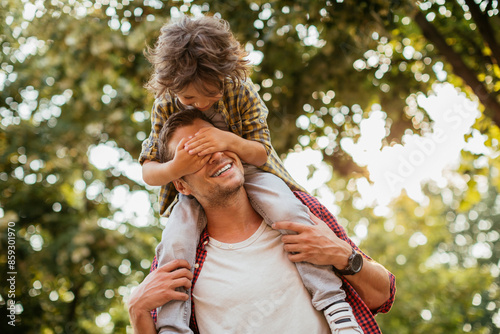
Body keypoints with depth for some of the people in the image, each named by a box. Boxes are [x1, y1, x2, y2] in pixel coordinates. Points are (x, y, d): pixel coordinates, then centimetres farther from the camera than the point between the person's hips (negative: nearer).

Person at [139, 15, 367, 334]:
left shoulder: (241, 91, -17)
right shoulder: (166, 106, -15)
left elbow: (261, 153, -13)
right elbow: (148, 172, -13)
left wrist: (230, 141, -37)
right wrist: (174, 169, -39)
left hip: (247, 173, -1)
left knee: (289, 211, -29)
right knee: (174, 243, -27)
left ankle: (333, 302, -25)